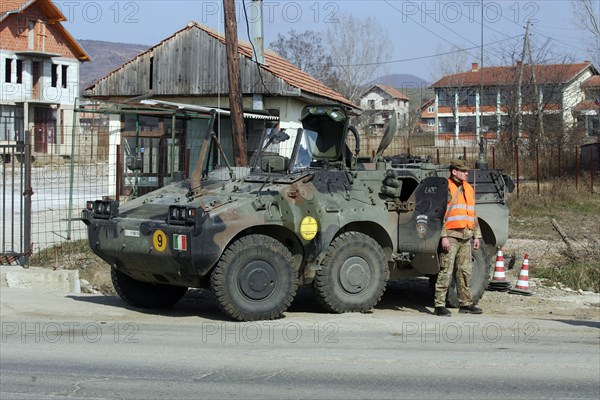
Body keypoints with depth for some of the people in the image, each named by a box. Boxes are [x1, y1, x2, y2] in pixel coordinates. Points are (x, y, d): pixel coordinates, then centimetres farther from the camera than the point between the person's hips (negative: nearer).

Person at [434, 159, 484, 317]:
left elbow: (472, 214, 22)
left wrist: (477, 235, 17)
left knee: (465, 271, 11)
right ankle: (439, 305, -4)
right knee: (446, 271, -7)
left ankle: (465, 304, 19)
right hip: (451, 236, -7)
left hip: (465, 236, 7)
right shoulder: (446, 188, -7)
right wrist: (443, 236, -20)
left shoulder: (468, 188, 16)